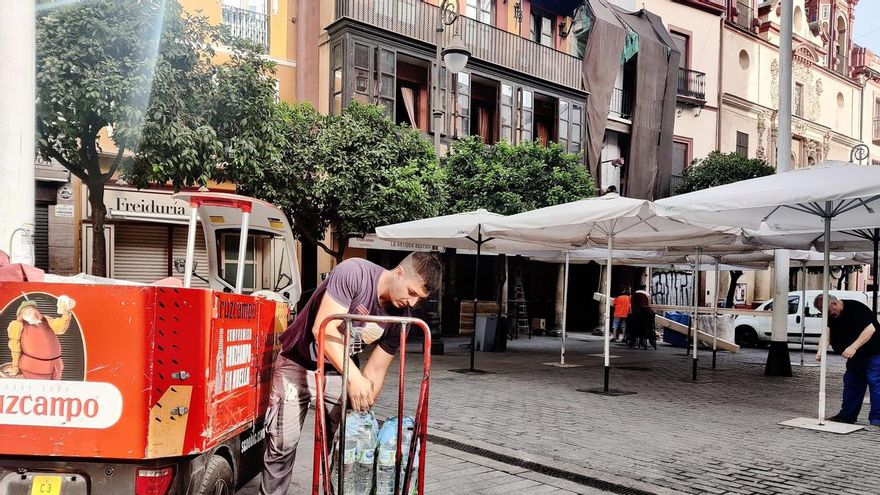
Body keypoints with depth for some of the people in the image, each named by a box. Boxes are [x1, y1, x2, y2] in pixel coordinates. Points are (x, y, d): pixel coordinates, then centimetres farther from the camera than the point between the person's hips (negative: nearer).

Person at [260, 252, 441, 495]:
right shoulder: (354, 272, -27)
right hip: (298, 365, -4)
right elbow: (323, 329, -32)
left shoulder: (400, 319, -10)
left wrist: (362, 411, -16)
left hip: (341, 372, 5)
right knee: (282, 443, -2)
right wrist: (354, 377, -39)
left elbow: (375, 371, -4)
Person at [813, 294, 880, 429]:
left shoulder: (856, 308, -25)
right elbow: (827, 332, -12)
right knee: (850, 384, 12)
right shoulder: (831, 316, -1)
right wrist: (820, 351, -29)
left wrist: (853, 347, -39)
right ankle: (847, 416, 21)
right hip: (855, 356, 9)